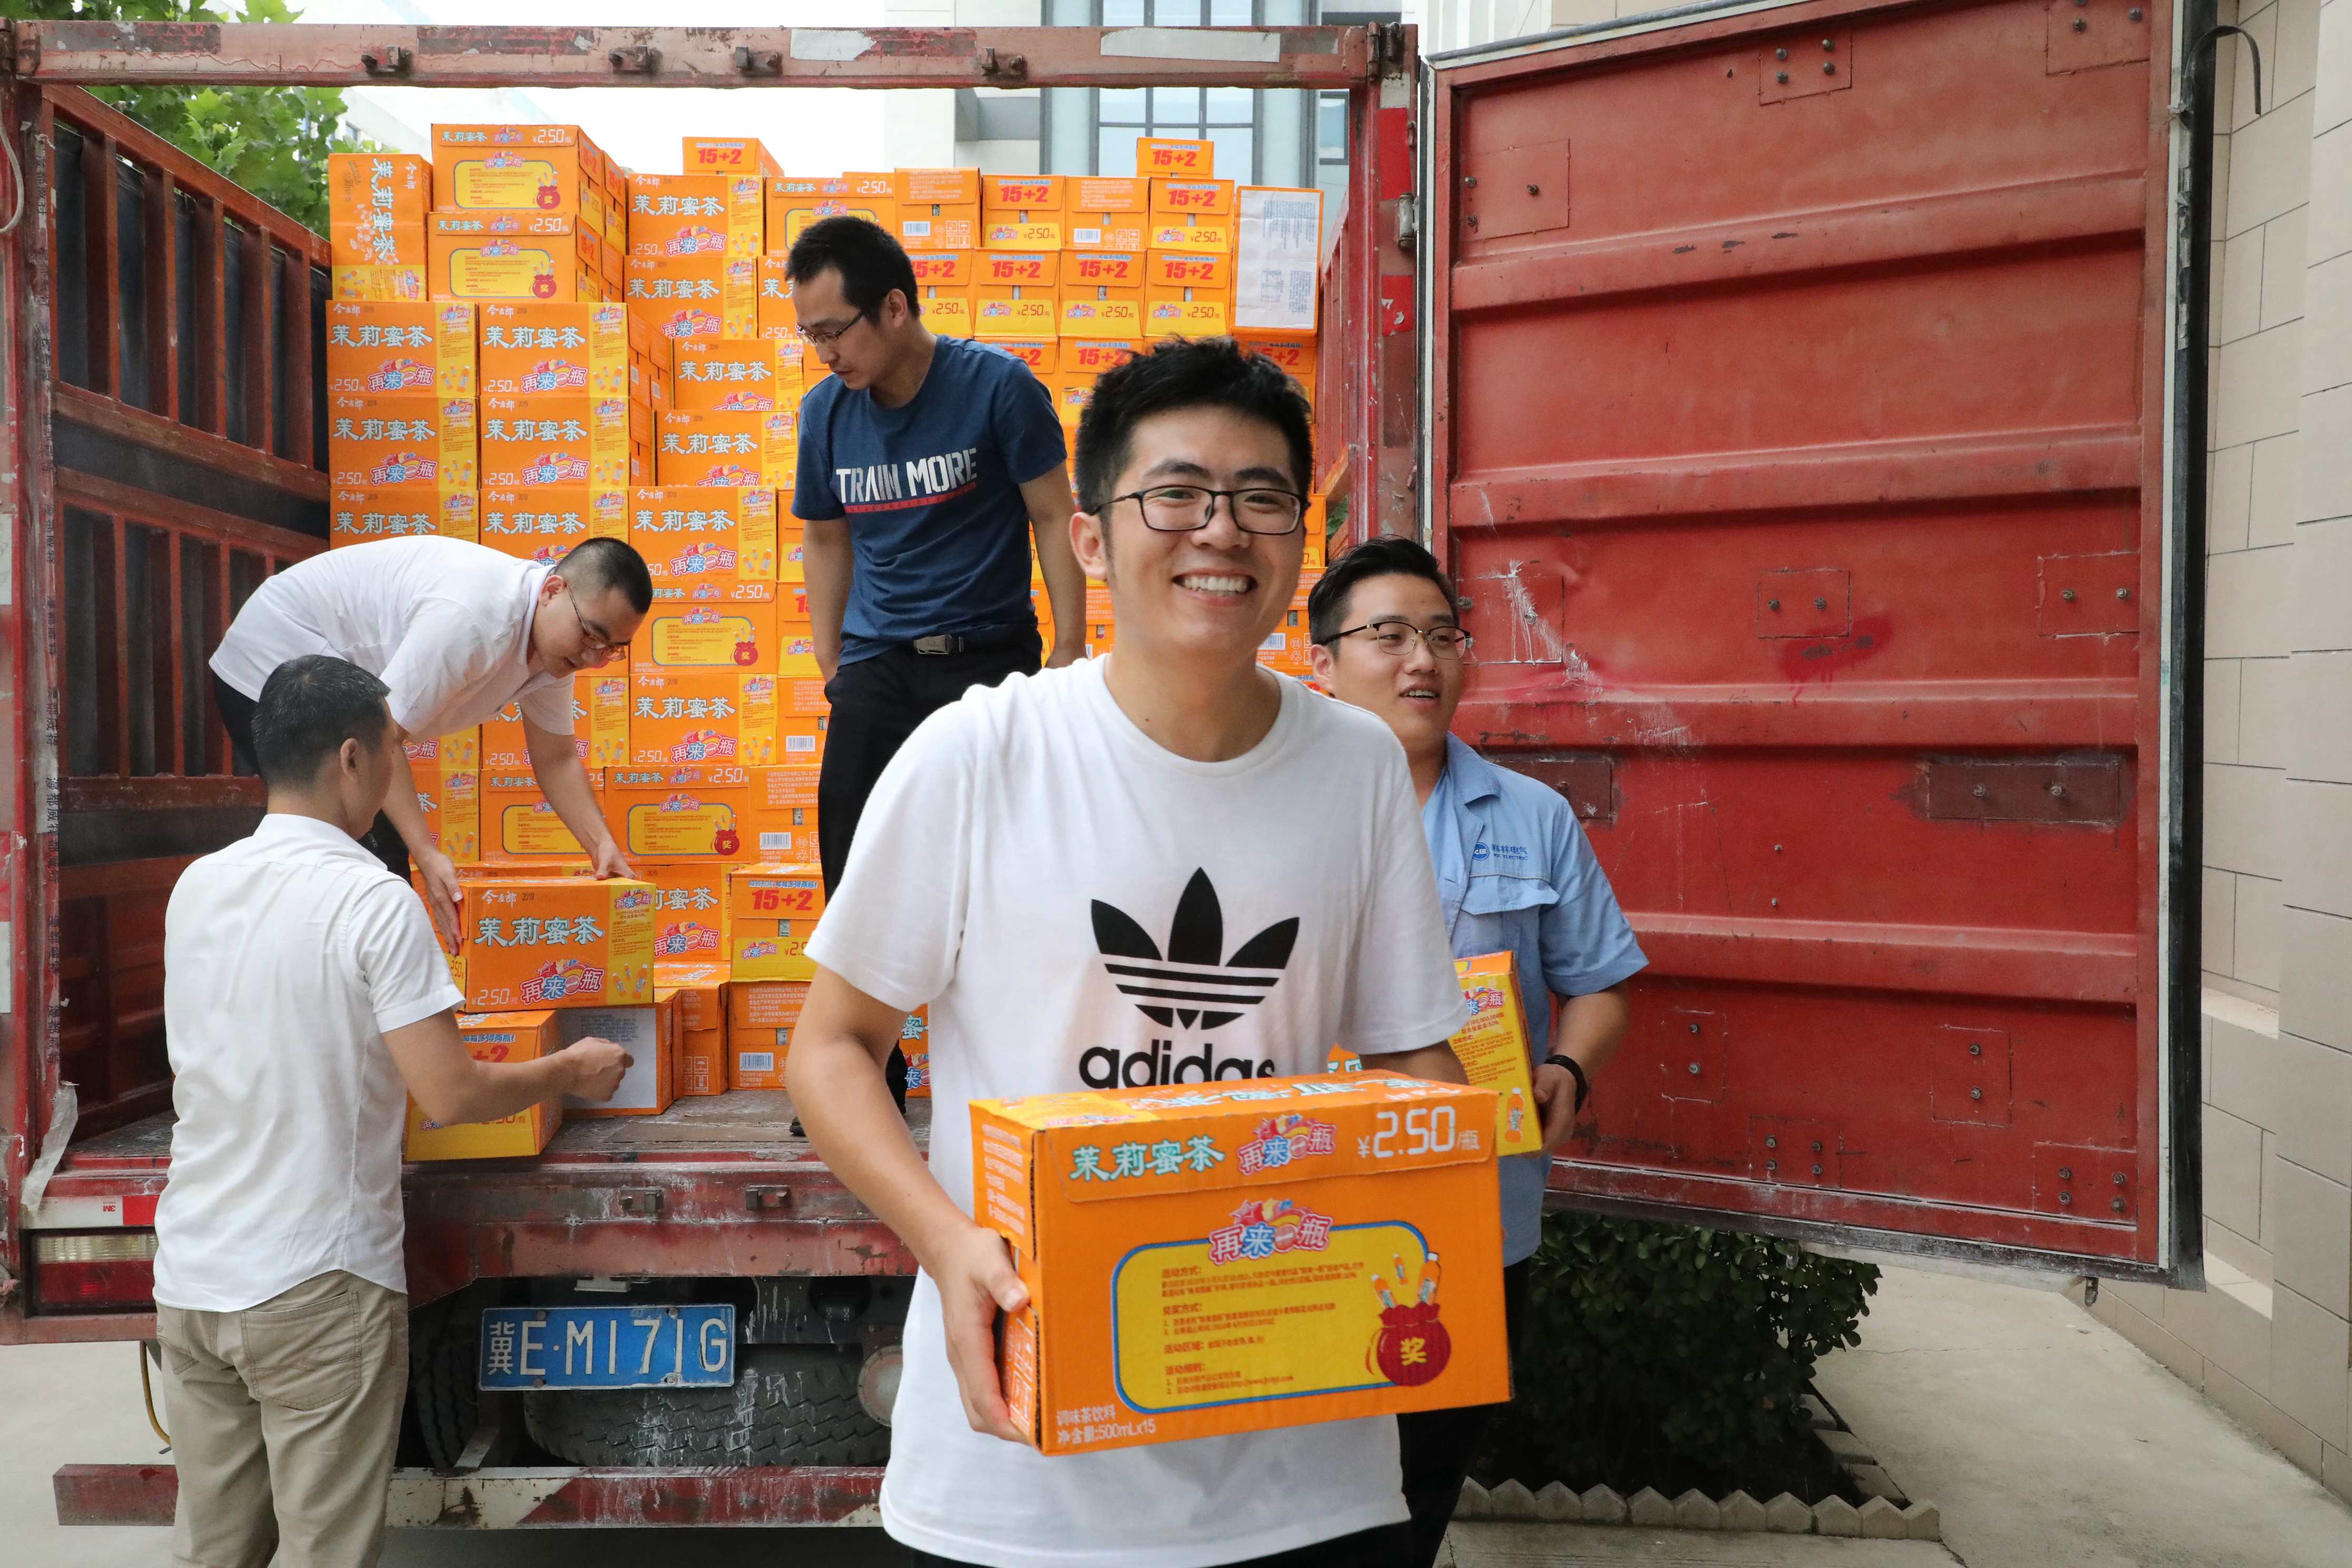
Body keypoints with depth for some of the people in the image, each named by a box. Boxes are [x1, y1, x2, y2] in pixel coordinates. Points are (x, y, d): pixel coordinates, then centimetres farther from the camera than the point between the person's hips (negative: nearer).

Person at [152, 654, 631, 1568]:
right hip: (314, 1286, -6)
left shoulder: (195, 888, 4)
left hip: (190, 1277, 6)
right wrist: (569, 1074, 0)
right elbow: (450, 1096, -17)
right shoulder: (372, 901, -16)